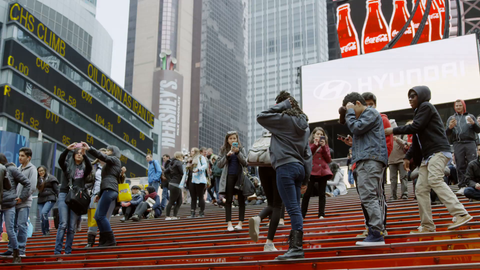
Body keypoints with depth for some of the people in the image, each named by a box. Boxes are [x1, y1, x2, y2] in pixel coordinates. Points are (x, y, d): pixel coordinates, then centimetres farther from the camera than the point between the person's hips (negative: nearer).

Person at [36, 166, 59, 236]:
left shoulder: (51, 178, 3)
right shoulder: (38, 179, 20)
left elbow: (56, 189, -2)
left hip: (50, 199, -6)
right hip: (41, 200, 6)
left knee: (43, 213, -25)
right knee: (41, 217, -1)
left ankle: (47, 230, -16)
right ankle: (44, 233, 6)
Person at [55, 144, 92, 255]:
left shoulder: (84, 168, 11)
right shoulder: (68, 165, 10)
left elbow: (90, 167, -12)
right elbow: (60, 160, -11)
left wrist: (85, 155, -26)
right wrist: (67, 149, -27)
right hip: (64, 195, -1)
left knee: (72, 227, 1)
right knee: (63, 224, -11)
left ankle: (68, 251, 5)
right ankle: (57, 251, -10)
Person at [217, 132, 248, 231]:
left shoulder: (241, 149, 7)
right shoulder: (223, 150, 7)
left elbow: (245, 163, -2)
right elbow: (219, 164, 3)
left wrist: (237, 152, -15)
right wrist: (227, 156, -11)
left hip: (240, 177, 0)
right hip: (229, 177, 0)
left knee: (241, 200, 1)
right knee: (228, 200, -1)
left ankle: (240, 223, 4)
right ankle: (229, 224, 0)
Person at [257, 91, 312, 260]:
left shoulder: (284, 118, -5)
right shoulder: (303, 124, 19)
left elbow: (260, 117, -3)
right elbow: (307, 153, 17)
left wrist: (282, 106, 2)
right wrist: (306, 179, 19)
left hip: (286, 167, -8)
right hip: (300, 168, 8)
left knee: (293, 208, -11)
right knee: (295, 209, 9)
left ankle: (297, 248, -13)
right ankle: (295, 245, 10)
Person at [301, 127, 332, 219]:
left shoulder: (325, 145, 15)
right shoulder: (309, 144, 11)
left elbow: (329, 160, 4)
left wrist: (323, 147, -4)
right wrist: (315, 145, -11)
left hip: (323, 171, 2)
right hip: (312, 171, -2)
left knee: (322, 194, 2)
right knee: (308, 193, -8)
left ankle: (321, 214, 4)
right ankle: (302, 214, -4)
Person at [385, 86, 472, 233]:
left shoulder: (426, 106, 1)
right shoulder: (419, 112, 26)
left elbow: (415, 127, -11)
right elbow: (416, 140, 26)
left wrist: (393, 130, -3)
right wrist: (408, 157, 20)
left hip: (438, 151, -9)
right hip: (427, 156, 9)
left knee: (435, 180, -28)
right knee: (421, 189, 0)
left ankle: (461, 214, -33)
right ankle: (427, 226, 0)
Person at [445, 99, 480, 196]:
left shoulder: (470, 116, 18)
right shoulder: (451, 118, 18)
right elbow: (447, 133, 10)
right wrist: (450, 127, -12)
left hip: (470, 142, -1)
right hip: (457, 144, 1)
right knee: (460, 166, -3)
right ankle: (462, 186, -3)